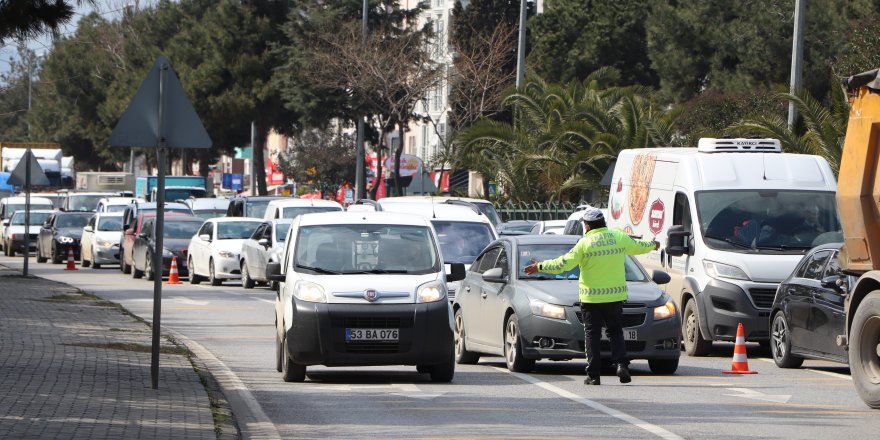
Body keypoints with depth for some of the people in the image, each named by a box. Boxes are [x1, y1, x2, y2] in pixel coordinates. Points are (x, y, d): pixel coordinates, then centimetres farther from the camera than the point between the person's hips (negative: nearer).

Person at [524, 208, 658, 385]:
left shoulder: (585, 243, -8)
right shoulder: (619, 237, 3)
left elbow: (563, 264, -10)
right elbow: (637, 247, 21)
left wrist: (540, 267, 1)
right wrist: (652, 245, 43)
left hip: (591, 298, -3)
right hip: (615, 296, 3)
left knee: (592, 334, 3)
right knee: (615, 331, 14)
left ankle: (593, 375, 0)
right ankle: (621, 365, -6)